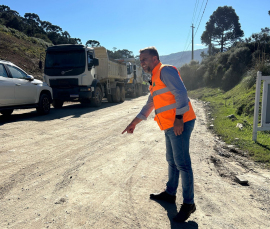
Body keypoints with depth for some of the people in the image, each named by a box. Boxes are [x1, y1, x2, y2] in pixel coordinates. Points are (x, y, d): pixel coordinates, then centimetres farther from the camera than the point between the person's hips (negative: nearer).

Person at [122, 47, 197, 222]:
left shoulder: (165, 71, -7)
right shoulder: (155, 78, 23)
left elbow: (181, 93, -18)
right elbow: (149, 105, 28)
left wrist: (178, 119, -23)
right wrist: (134, 123, 28)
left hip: (180, 124, -10)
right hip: (170, 126, 10)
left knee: (182, 163, -5)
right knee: (172, 161, 18)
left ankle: (189, 203, 7)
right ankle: (170, 193, 33)